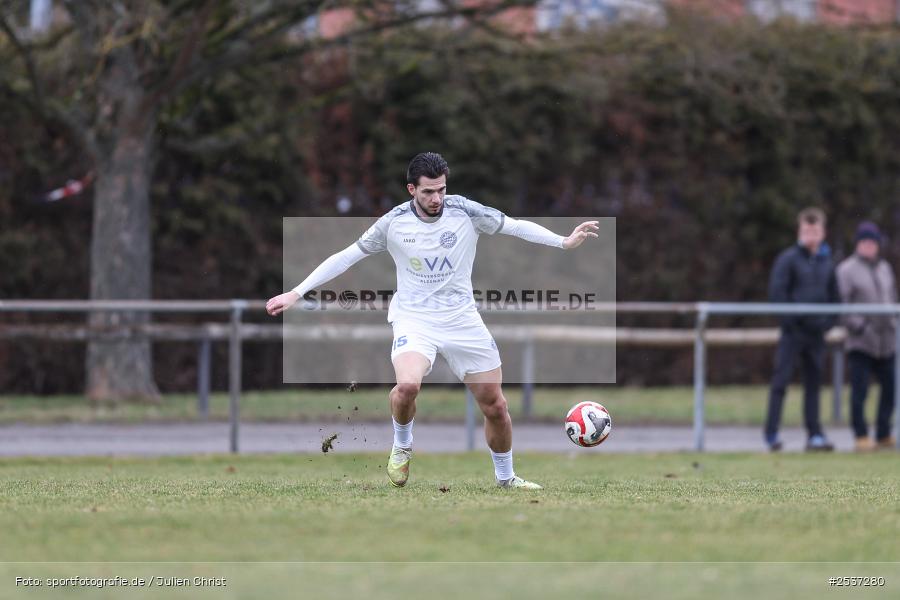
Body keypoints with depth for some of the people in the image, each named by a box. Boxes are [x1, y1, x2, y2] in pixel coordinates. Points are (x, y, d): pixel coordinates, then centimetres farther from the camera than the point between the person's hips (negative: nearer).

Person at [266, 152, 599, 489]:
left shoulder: (465, 212, -6)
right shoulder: (394, 223, -6)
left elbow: (516, 226, 0)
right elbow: (346, 257, 1)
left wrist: (564, 242, -10)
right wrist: (297, 293, -2)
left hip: (462, 319, 2)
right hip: (414, 319, -2)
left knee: (495, 406, 4)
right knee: (408, 385, -32)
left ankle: (505, 478, 29)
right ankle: (402, 446, 0)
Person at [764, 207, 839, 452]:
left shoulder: (827, 262, 12)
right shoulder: (788, 259, -5)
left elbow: (834, 296, 19)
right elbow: (776, 293, -11)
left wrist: (829, 321, 5)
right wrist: (790, 319, -16)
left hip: (816, 331, 5)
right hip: (793, 331, -5)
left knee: (814, 383, 7)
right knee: (781, 380, -6)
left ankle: (815, 434, 9)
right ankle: (771, 434, -4)